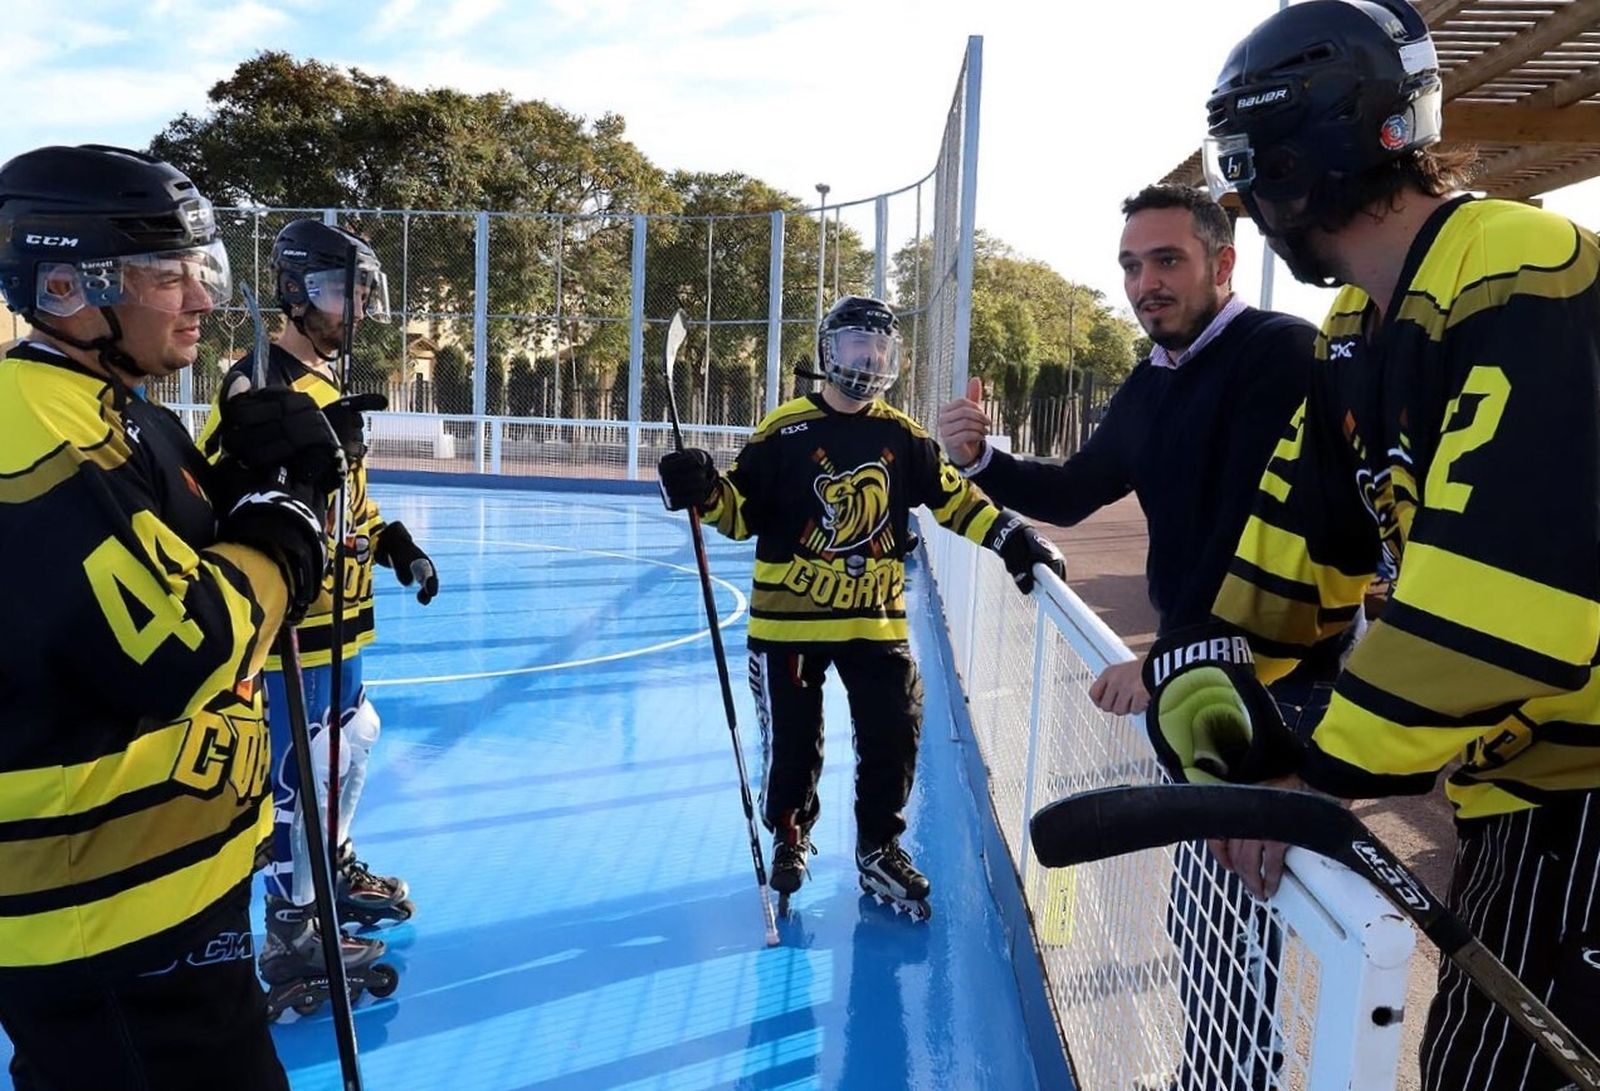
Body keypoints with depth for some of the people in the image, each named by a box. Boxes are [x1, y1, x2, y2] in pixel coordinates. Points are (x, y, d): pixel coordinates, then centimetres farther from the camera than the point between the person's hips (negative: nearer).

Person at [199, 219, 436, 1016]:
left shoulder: (332, 382, 15)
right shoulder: (260, 378, -16)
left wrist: (394, 543, 11)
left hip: (340, 610, 10)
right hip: (289, 614, -10)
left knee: (354, 736, 23)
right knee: (301, 771, -3)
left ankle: (334, 866, 44)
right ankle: (290, 935, 12)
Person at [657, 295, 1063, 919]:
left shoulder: (904, 437, 4)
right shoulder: (785, 432, -7)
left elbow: (954, 498, 7)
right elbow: (743, 514, -5)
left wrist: (1013, 540, -3)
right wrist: (705, 493, -24)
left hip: (876, 617, 3)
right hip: (790, 616, -3)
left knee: (895, 735, 2)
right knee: (792, 740, 8)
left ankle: (879, 849, 24)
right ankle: (789, 837, 34)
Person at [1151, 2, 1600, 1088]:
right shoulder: (1359, 333, 7)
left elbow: (1512, 591, -31)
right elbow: (1301, 537, 10)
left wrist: (1317, 772, -25)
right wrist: (1206, 681, 7)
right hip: (1508, 791, 8)